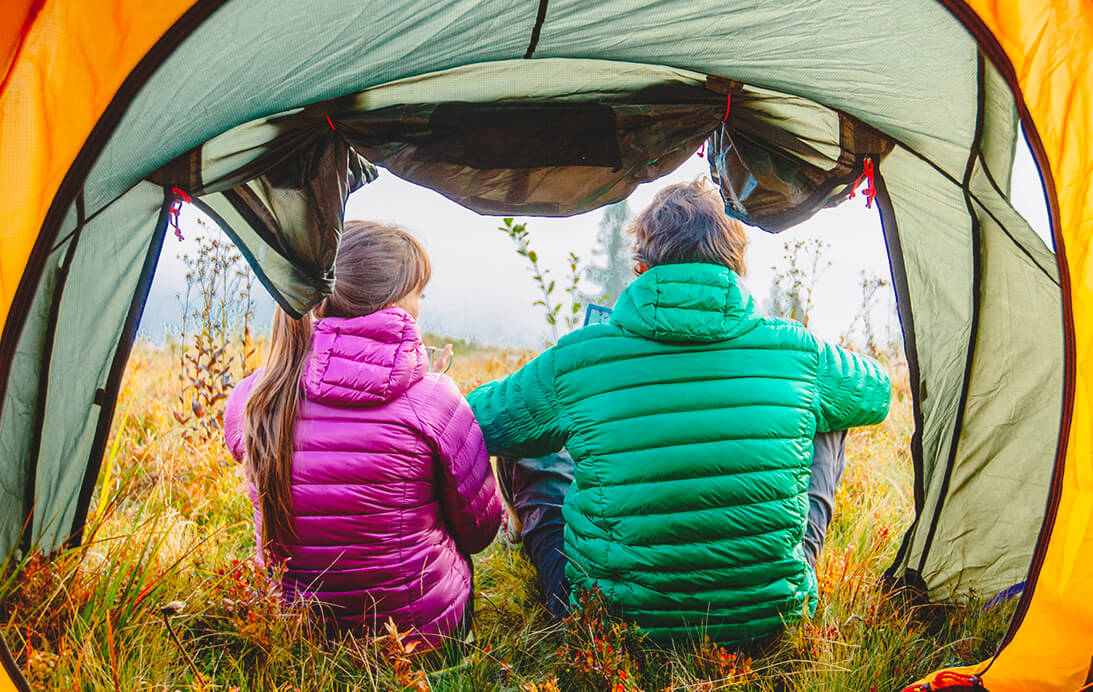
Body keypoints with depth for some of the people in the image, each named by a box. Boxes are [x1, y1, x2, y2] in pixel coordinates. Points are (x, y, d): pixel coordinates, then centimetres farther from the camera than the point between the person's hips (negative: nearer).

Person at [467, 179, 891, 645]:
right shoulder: (795, 351, -7)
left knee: (523, 446, 16)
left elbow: (476, 420, 6)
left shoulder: (575, 361, -12)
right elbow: (876, 394, 16)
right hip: (769, 618, 2)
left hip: (617, 624, -1)